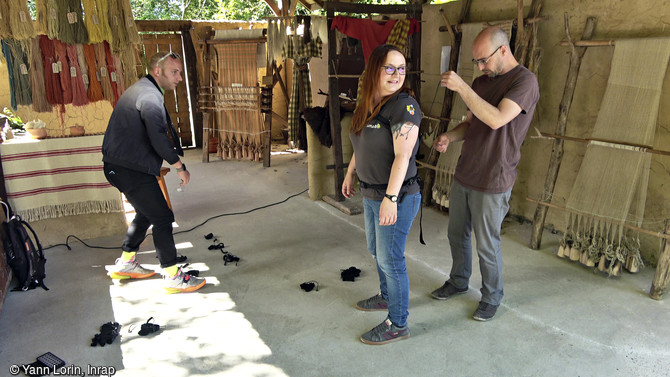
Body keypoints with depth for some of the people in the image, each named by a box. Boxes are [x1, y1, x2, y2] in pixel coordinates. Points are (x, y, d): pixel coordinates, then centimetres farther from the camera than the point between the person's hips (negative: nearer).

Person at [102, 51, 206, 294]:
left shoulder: (140, 89, 17)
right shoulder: (150, 95, -17)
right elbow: (159, 139, -27)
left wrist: (160, 164, 22)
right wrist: (179, 166, -16)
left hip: (119, 165, 11)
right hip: (131, 170, -11)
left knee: (146, 213, 23)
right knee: (163, 218, -5)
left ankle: (125, 264, 35)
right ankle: (173, 278, 3)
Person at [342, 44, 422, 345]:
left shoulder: (403, 105, -18)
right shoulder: (367, 103, 8)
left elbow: (402, 156, -24)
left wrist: (391, 198, -28)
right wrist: (350, 174, 25)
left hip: (396, 196, -9)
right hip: (370, 193, 9)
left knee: (390, 259, 1)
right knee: (376, 251, 23)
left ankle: (398, 324, 17)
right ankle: (387, 297, 46)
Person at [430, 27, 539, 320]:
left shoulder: (524, 81, -14)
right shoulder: (482, 81, 10)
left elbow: (496, 119, -28)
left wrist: (461, 87, -27)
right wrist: (450, 137, -4)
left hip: (492, 183, -7)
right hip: (464, 175, 7)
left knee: (487, 246, 5)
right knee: (457, 234, 19)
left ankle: (492, 297, 28)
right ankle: (458, 282, 42)